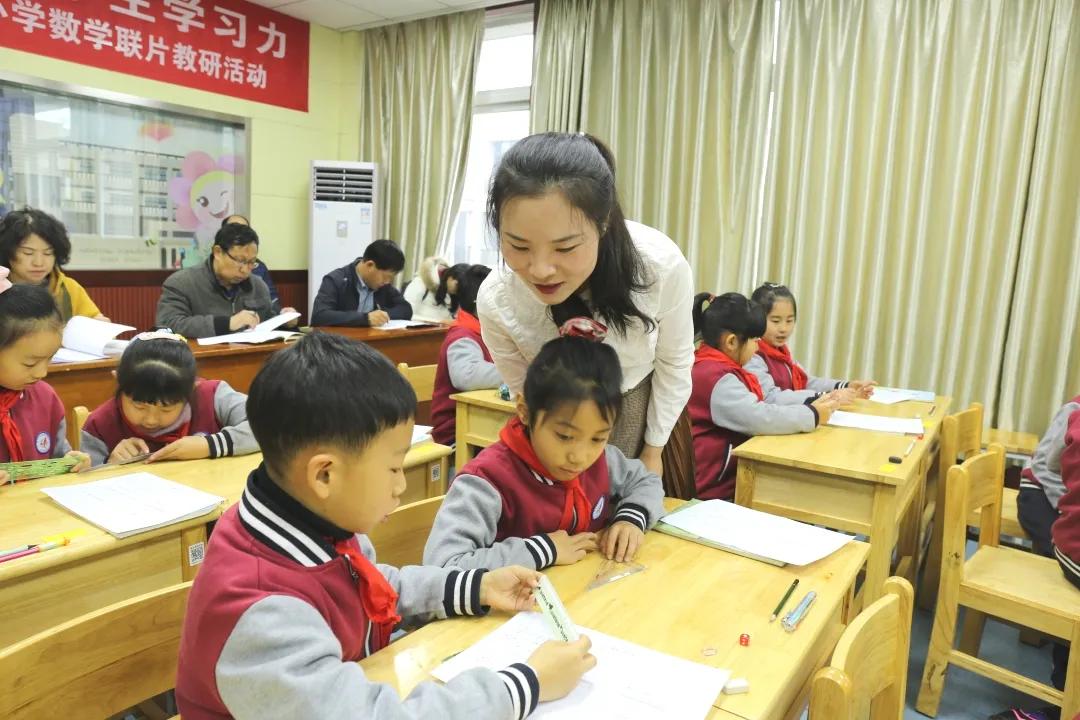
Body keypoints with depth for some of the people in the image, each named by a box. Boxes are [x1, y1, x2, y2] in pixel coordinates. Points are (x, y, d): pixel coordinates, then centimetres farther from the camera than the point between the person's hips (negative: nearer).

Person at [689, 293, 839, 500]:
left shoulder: (718, 368, 13)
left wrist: (810, 405, 4)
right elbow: (760, 418, -28)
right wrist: (813, 415, -13)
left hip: (734, 472, 10)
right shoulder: (717, 377, -20)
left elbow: (758, 409, 15)